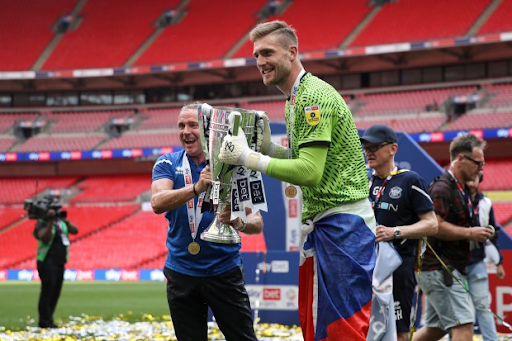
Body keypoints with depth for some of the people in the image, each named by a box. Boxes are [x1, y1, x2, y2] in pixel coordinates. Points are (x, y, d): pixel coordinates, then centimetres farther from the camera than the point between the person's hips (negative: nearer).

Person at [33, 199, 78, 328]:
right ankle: (44, 321, -8)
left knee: (55, 292, 9)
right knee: (48, 290, -10)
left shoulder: (61, 221, 12)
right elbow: (45, 238, -23)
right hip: (47, 262, -7)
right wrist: (50, 223, -28)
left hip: (60, 262, 7)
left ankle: (49, 319, 15)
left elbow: (75, 230, 2)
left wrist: (65, 220, -12)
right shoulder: (42, 223, -7)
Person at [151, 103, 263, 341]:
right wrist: (196, 188, -36)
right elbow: (158, 203, -19)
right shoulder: (167, 164, 1)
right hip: (181, 274, 2)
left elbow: (257, 222, -6)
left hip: (224, 270, -1)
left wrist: (239, 222, -31)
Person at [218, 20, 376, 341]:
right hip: (321, 224, 10)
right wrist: (267, 147, 5)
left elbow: (310, 172, -21)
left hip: (343, 226, -10)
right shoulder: (295, 101, 18)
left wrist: (248, 158, -16)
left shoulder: (315, 97, -15)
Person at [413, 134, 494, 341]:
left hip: (449, 271, 10)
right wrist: (469, 233, -18)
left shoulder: (461, 189, 19)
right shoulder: (442, 187, -13)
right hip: (439, 269, -10)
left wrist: (477, 233, 12)